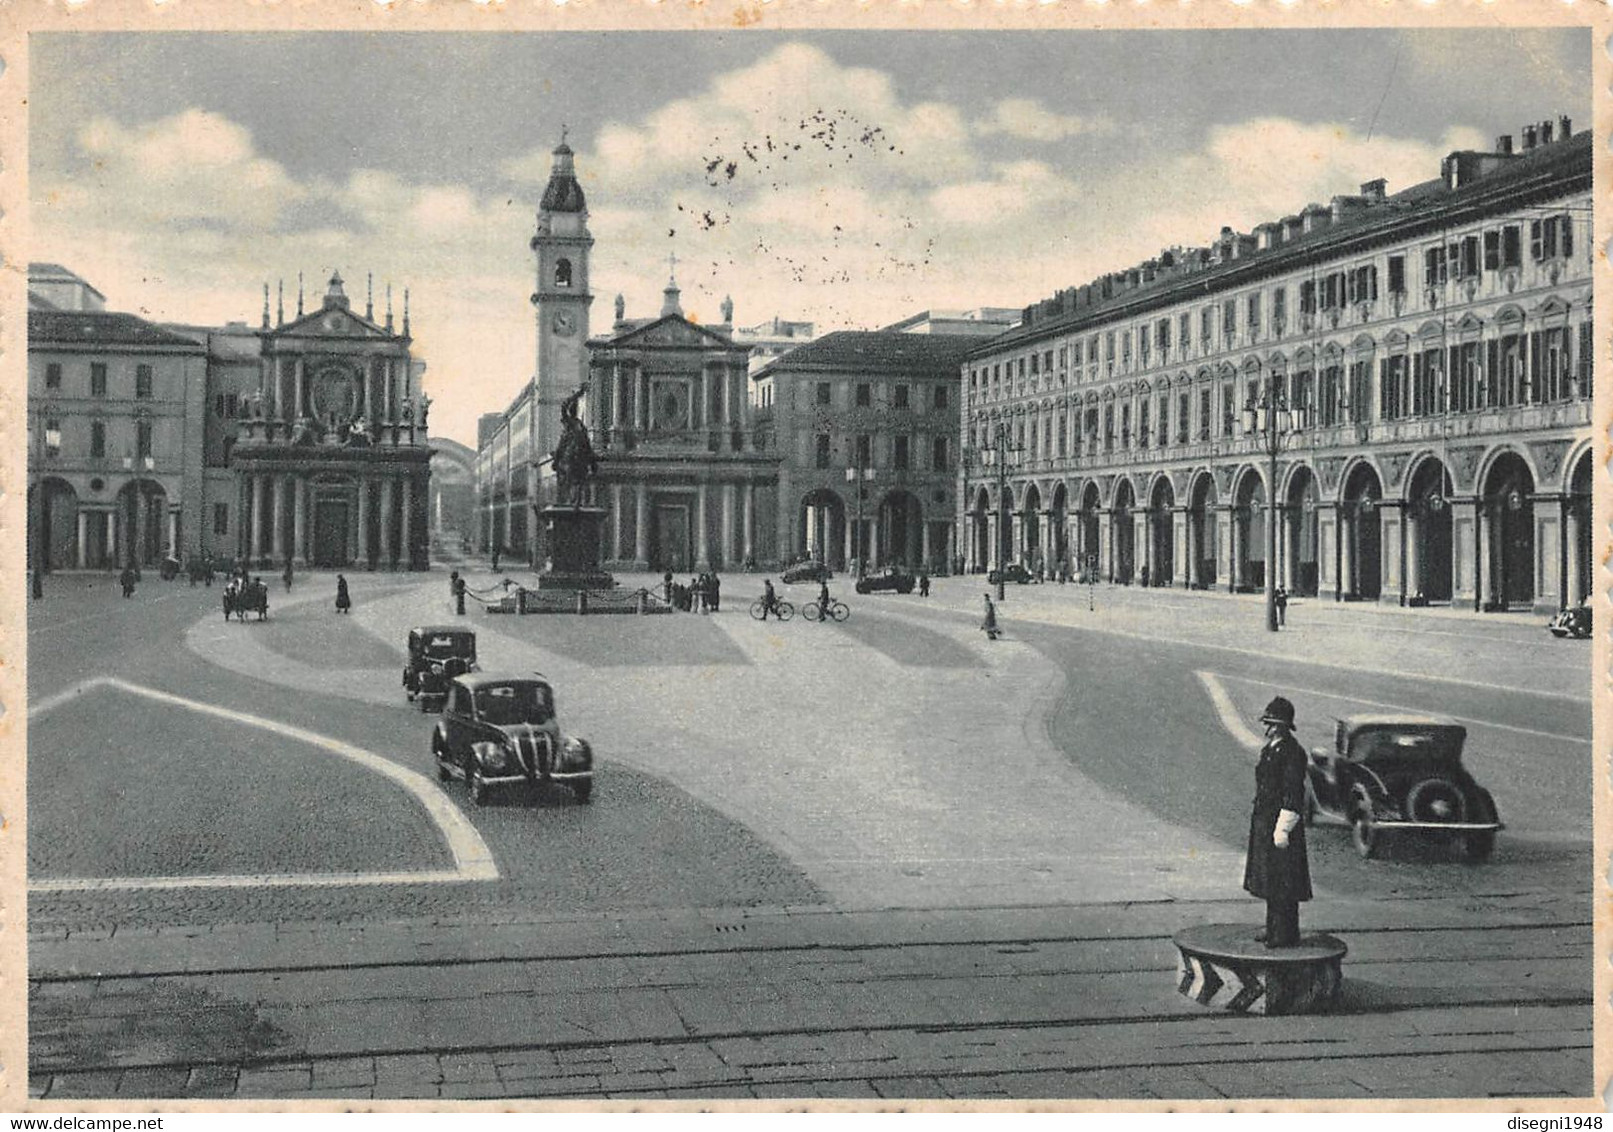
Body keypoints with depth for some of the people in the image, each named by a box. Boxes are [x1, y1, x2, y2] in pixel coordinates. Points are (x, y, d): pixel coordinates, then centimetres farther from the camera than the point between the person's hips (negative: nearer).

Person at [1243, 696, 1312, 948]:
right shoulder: (1270, 749, 13)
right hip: (1264, 822, 10)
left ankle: (1286, 935, 5)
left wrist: (1282, 830, -21)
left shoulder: (1291, 752, -17)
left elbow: (1293, 796, -20)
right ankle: (1274, 929, 25)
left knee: (1282, 884, -3)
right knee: (1269, 879, 16)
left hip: (1281, 823, -10)